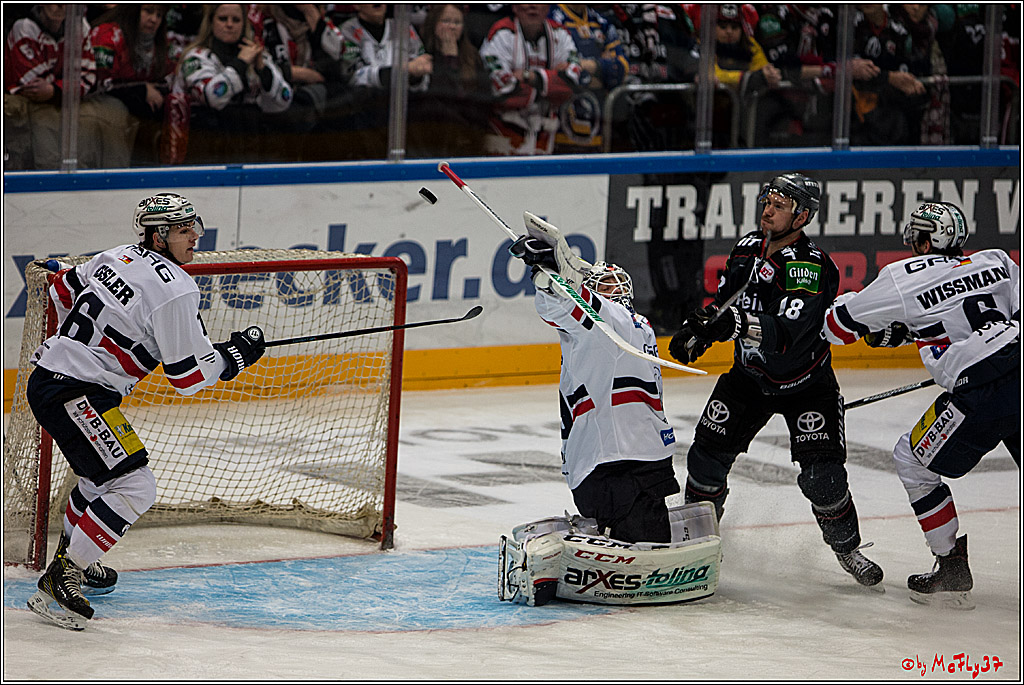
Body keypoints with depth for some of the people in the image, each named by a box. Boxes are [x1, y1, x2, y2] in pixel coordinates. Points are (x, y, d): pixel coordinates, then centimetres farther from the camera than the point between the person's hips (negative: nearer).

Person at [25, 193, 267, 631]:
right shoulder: (175, 290, -16)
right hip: (74, 394, -10)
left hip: (51, 373, 10)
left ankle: (70, 556, 46)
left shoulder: (119, 257, 11)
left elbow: (63, 290, 26)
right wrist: (238, 353, 3)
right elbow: (189, 376, -12)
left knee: (106, 472, 30)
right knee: (133, 489, -15)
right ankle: (59, 582, -13)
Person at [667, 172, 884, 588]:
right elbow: (725, 302, 12)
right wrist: (696, 329, -5)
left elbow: (789, 334, -41)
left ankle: (847, 548, 10)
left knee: (821, 474, -15)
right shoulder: (748, 249, -5)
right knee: (707, 455, -3)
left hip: (806, 383, -6)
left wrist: (739, 325, -53)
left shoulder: (813, 268, -28)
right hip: (750, 374, 6)